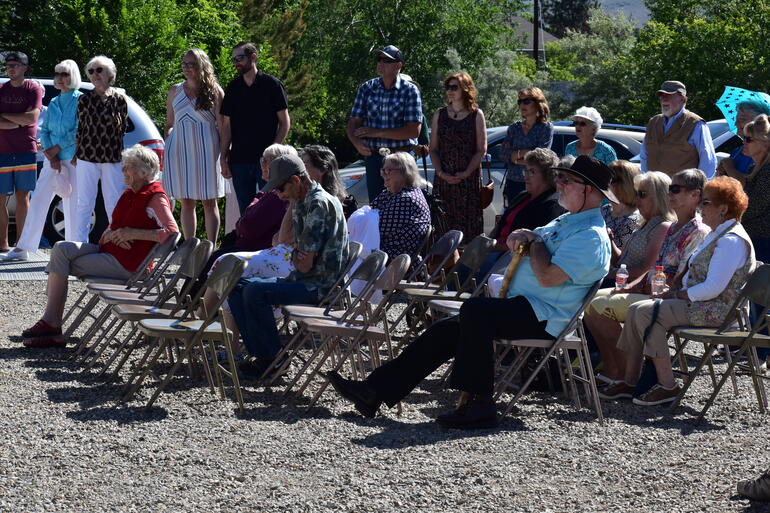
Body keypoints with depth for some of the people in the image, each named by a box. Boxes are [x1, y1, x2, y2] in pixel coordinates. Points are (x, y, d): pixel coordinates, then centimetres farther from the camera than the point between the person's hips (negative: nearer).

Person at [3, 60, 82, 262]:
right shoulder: (53, 104, 14)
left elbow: (79, 131, -11)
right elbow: (44, 130, 11)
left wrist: (57, 148, -12)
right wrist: (50, 154, -6)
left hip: (73, 160, -6)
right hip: (53, 160, 6)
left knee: (72, 205, -2)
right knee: (38, 200, 2)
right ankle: (23, 248, 3)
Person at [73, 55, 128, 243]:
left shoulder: (119, 99, 3)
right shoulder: (85, 99, 3)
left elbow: (124, 128, 12)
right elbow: (80, 128, 8)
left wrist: (118, 125, -6)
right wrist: (76, 154, 7)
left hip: (112, 158, 0)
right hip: (87, 157, 0)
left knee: (113, 205, 2)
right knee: (84, 204, 3)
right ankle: (80, 244, 6)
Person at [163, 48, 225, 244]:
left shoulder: (214, 91, 1)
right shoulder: (175, 91, 12)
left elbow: (222, 124, -1)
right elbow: (169, 124, 17)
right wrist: (166, 147, 2)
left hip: (206, 149, -3)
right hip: (180, 150, 3)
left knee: (209, 202, 1)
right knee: (186, 202, 5)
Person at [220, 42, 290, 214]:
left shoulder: (272, 85, 0)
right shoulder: (233, 88, 11)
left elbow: (285, 122, -1)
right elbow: (227, 125, 13)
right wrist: (223, 158, 5)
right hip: (239, 160, 4)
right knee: (245, 213, 6)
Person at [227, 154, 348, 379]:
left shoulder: (319, 204, -19)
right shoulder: (302, 203, 13)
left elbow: (305, 265, -19)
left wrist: (297, 258, 2)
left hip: (322, 284, -10)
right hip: (309, 279, 10)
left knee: (255, 292, -24)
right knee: (237, 287, 5)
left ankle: (273, 359, -11)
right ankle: (258, 353, -1)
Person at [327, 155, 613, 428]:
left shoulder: (592, 236, -13)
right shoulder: (565, 222, 20)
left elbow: (547, 277, -24)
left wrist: (535, 241, -5)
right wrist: (522, 235, 7)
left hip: (544, 317, -10)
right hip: (520, 307, 10)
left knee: (475, 310, -32)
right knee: (447, 330, 1)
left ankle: (478, 404, -31)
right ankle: (375, 392, -1)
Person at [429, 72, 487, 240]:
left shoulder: (476, 115, 3)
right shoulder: (440, 114, 11)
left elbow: (481, 150, 0)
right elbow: (433, 149, 10)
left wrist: (466, 173, -12)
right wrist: (441, 172, -5)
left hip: (469, 179, -3)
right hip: (443, 180, 3)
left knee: (469, 225, -6)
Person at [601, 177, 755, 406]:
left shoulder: (731, 241, -17)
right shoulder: (717, 235, 18)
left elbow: (713, 288, -24)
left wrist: (676, 295, -14)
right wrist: (674, 290, 6)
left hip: (717, 310, -11)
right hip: (697, 302, 11)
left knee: (646, 311, -22)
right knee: (636, 310, 1)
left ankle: (668, 386, -21)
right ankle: (629, 381, -1)